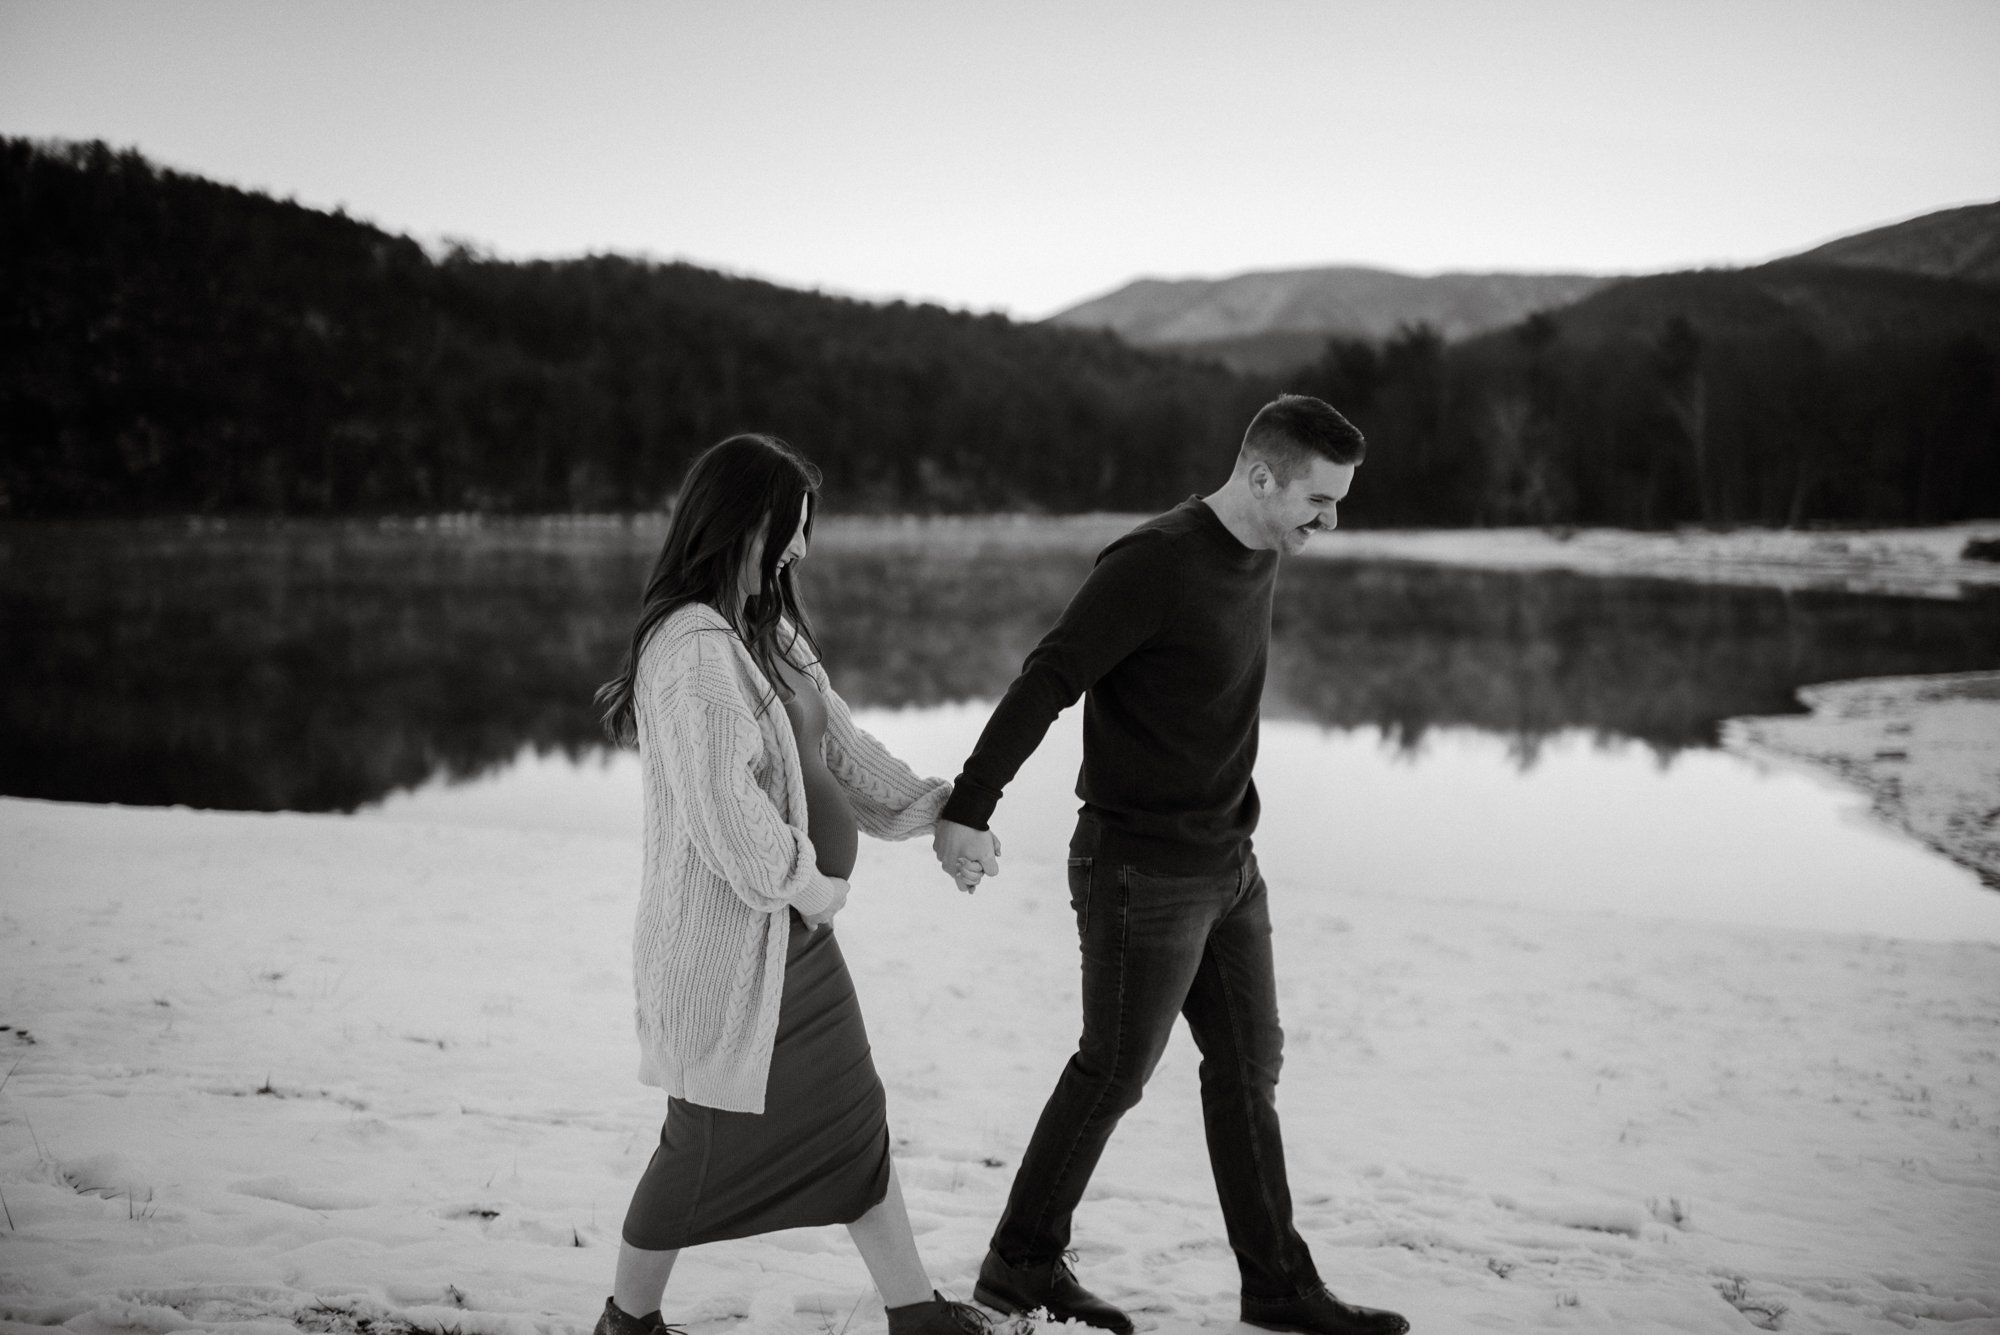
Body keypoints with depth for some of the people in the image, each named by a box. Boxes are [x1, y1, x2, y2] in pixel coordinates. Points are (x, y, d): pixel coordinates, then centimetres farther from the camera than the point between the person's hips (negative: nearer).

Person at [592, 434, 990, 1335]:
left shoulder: (767, 634, 9)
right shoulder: (692, 647, -22)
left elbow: (838, 745, 14)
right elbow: (724, 804, -26)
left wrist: (935, 809, 7)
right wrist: (806, 882, -14)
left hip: (795, 933, 10)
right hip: (726, 940, -10)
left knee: (853, 1118, 16)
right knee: (711, 1142, 6)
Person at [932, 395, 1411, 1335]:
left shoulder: (1262, 558, 6)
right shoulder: (1156, 563, -21)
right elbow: (1044, 684, -24)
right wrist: (967, 810, -28)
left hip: (1227, 862, 9)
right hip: (1141, 873, -8)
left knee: (1248, 1070, 13)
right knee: (1112, 1074, 4)